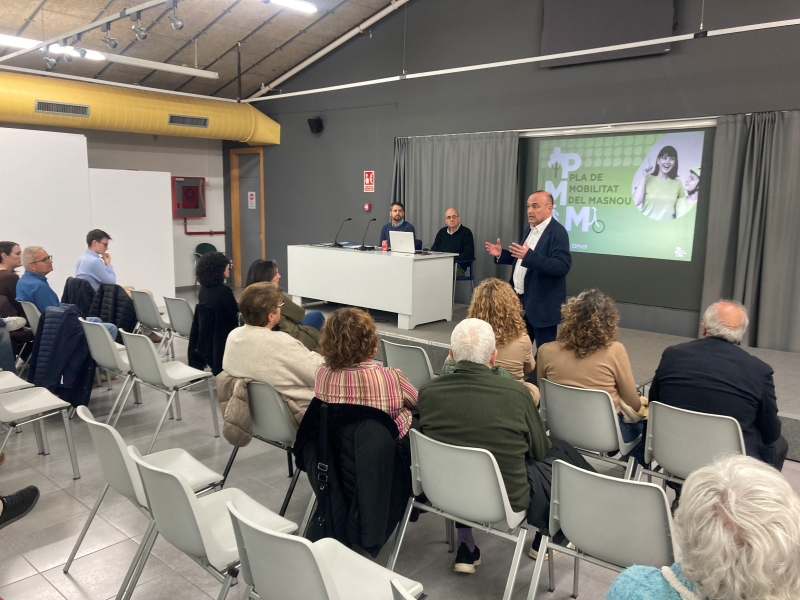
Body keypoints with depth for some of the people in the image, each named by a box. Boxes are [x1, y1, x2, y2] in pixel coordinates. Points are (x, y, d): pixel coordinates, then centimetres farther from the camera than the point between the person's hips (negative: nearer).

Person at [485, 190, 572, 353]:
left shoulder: (558, 232, -17)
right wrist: (501, 254, 5)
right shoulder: (530, 228, 11)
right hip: (522, 299, 9)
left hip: (542, 304, -8)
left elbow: (563, 267, -27)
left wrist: (529, 256, -34)